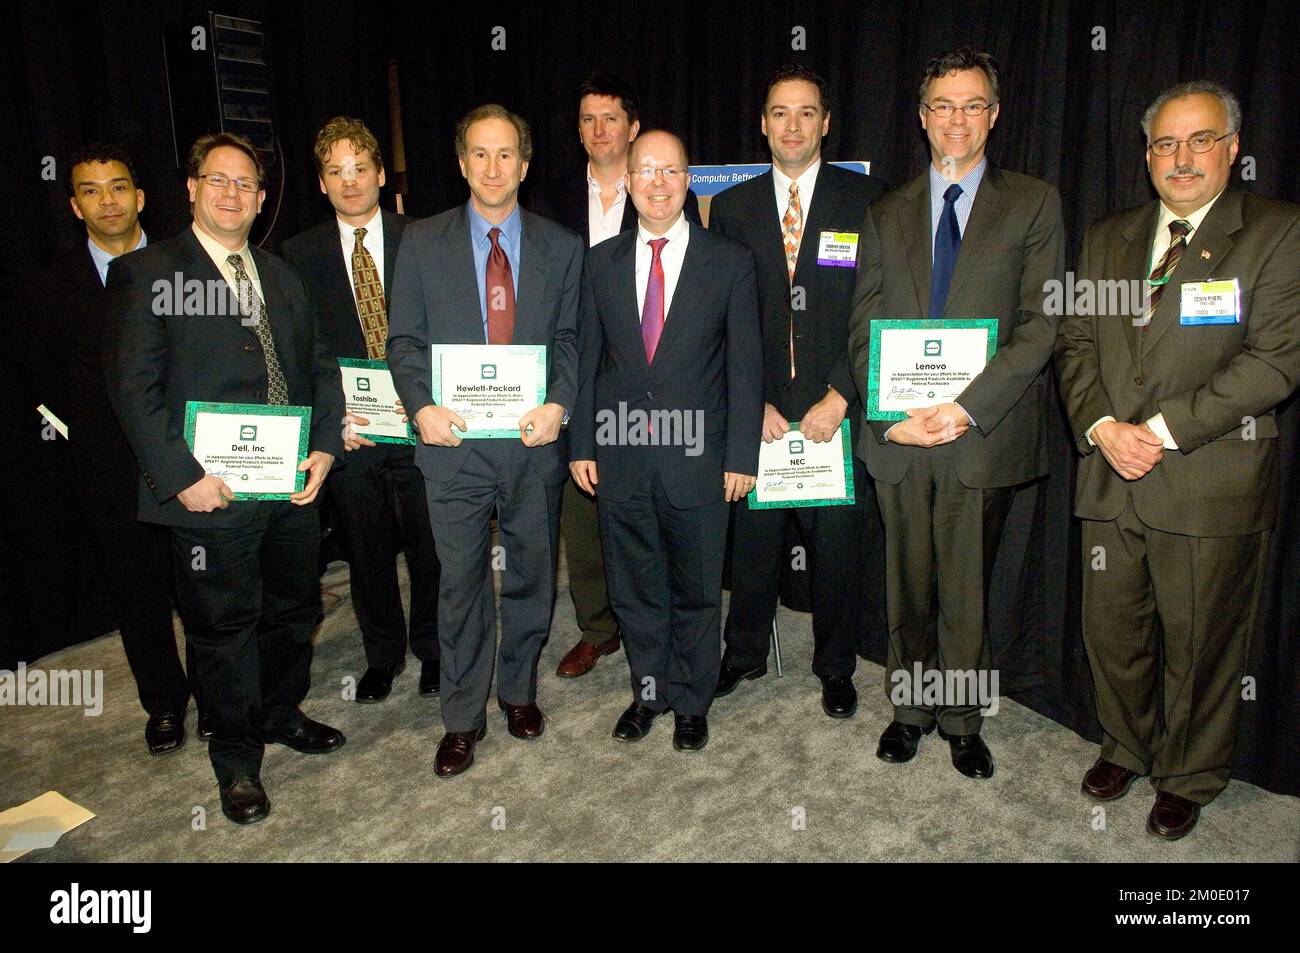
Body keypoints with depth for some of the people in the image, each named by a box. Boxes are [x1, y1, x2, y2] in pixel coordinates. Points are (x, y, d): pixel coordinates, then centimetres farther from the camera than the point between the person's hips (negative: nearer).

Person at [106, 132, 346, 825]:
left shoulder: (281, 276, 14)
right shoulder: (146, 272, -4)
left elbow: (320, 364, 13)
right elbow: (133, 385, -11)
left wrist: (324, 446, 0)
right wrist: (182, 475, -17)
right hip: (211, 494, -5)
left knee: (293, 610, 18)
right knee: (224, 629, 8)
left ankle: (280, 714, 42)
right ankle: (237, 756, 28)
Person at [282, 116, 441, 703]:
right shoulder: (300, 254, 4)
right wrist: (336, 417, -9)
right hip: (347, 431, 1)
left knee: (430, 549, 10)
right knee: (367, 554, 13)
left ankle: (432, 649, 31)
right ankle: (382, 654, 33)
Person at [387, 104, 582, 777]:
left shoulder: (561, 247, 7)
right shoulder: (422, 242, 5)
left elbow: (570, 338, 6)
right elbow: (404, 337, 3)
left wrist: (558, 404, -11)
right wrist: (421, 406, -13)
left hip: (533, 441, 1)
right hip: (454, 439, -1)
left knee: (532, 576, 13)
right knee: (460, 582, 5)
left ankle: (518, 691, 35)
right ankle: (462, 719, 21)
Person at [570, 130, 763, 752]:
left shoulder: (730, 262, -1)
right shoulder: (601, 262, 6)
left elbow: (745, 366, -2)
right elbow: (587, 359, 8)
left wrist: (741, 457, -6)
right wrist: (581, 446, 3)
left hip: (696, 459, -2)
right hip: (620, 459, 2)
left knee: (696, 590, 11)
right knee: (634, 588, 13)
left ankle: (691, 702, 30)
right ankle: (649, 691, 33)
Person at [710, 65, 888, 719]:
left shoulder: (865, 200, 2)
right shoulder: (731, 208, 8)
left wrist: (839, 399, -11)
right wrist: (754, 403, -4)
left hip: (838, 411, -1)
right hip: (758, 411, 2)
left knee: (838, 546, 8)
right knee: (752, 538, 10)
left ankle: (835, 667, 29)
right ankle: (745, 654, 32)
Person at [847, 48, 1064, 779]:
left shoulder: (1033, 204, 4)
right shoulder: (887, 215, 12)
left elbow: (1040, 325, -5)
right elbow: (864, 329, 7)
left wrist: (966, 408, -15)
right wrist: (890, 412, -9)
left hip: (983, 436, -2)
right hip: (898, 438, 2)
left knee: (966, 590, 6)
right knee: (909, 588, 12)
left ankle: (962, 721, 25)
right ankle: (910, 707, 29)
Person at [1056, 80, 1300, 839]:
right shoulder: (1108, 238, 14)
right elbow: (1077, 344, 9)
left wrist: (1162, 430, -16)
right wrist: (1101, 426, -8)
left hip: (1211, 486, -4)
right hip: (1112, 477, 4)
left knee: (1199, 643, 8)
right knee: (1112, 629, 14)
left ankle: (1188, 778, 30)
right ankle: (1125, 748, 38)